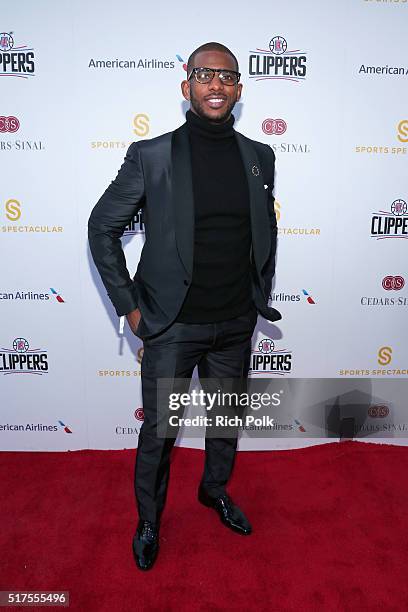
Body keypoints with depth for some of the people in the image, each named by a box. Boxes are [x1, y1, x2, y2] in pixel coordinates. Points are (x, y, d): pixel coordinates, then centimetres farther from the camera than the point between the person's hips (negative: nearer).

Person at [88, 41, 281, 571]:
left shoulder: (259, 157, 3)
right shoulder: (151, 156, -9)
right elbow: (102, 228, -2)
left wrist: (261, 298, 12)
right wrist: (128, 305, -5)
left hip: (235, 326, 4)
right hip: (172, 327, -3)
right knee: (159, 432, 10)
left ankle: (216, 490, 50)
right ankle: (149, 520, 38)